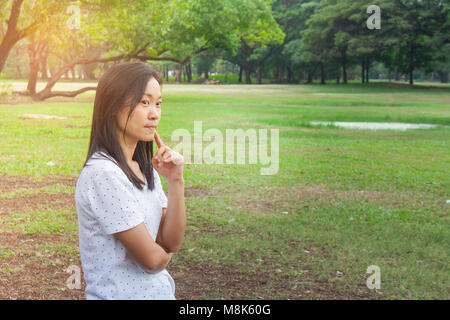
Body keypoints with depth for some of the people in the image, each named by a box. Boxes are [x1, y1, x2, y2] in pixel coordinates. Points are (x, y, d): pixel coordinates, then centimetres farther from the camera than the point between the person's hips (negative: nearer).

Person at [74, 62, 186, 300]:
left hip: (160, 291, 8)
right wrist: (164, 254, 1)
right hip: (121, 294, -8)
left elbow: (172, 242, -1)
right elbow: (151, 259, -20)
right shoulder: (102, 173, -22)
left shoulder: (144, 168, 5)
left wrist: (176, 182, -11)